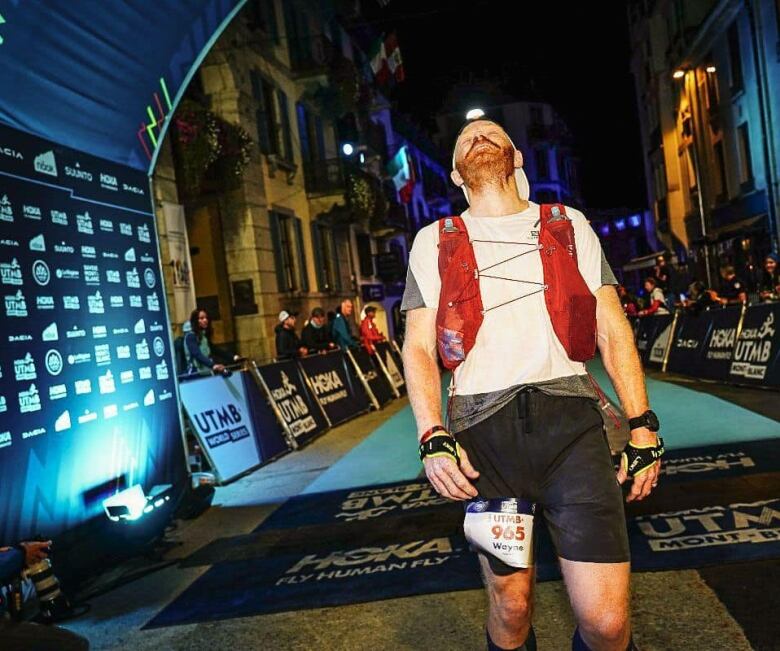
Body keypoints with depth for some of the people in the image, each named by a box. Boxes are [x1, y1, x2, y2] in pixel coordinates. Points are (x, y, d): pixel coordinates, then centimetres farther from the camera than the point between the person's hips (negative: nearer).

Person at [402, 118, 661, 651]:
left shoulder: (569, 224, 16)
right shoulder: (433, 242, 13)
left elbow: (612, 330, 12)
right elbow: (419, 347, 6)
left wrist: (642, 424, 3)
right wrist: (433, 438, -8)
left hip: (569, 420, 1)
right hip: (481, 427, 0)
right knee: (511, 603, 8)